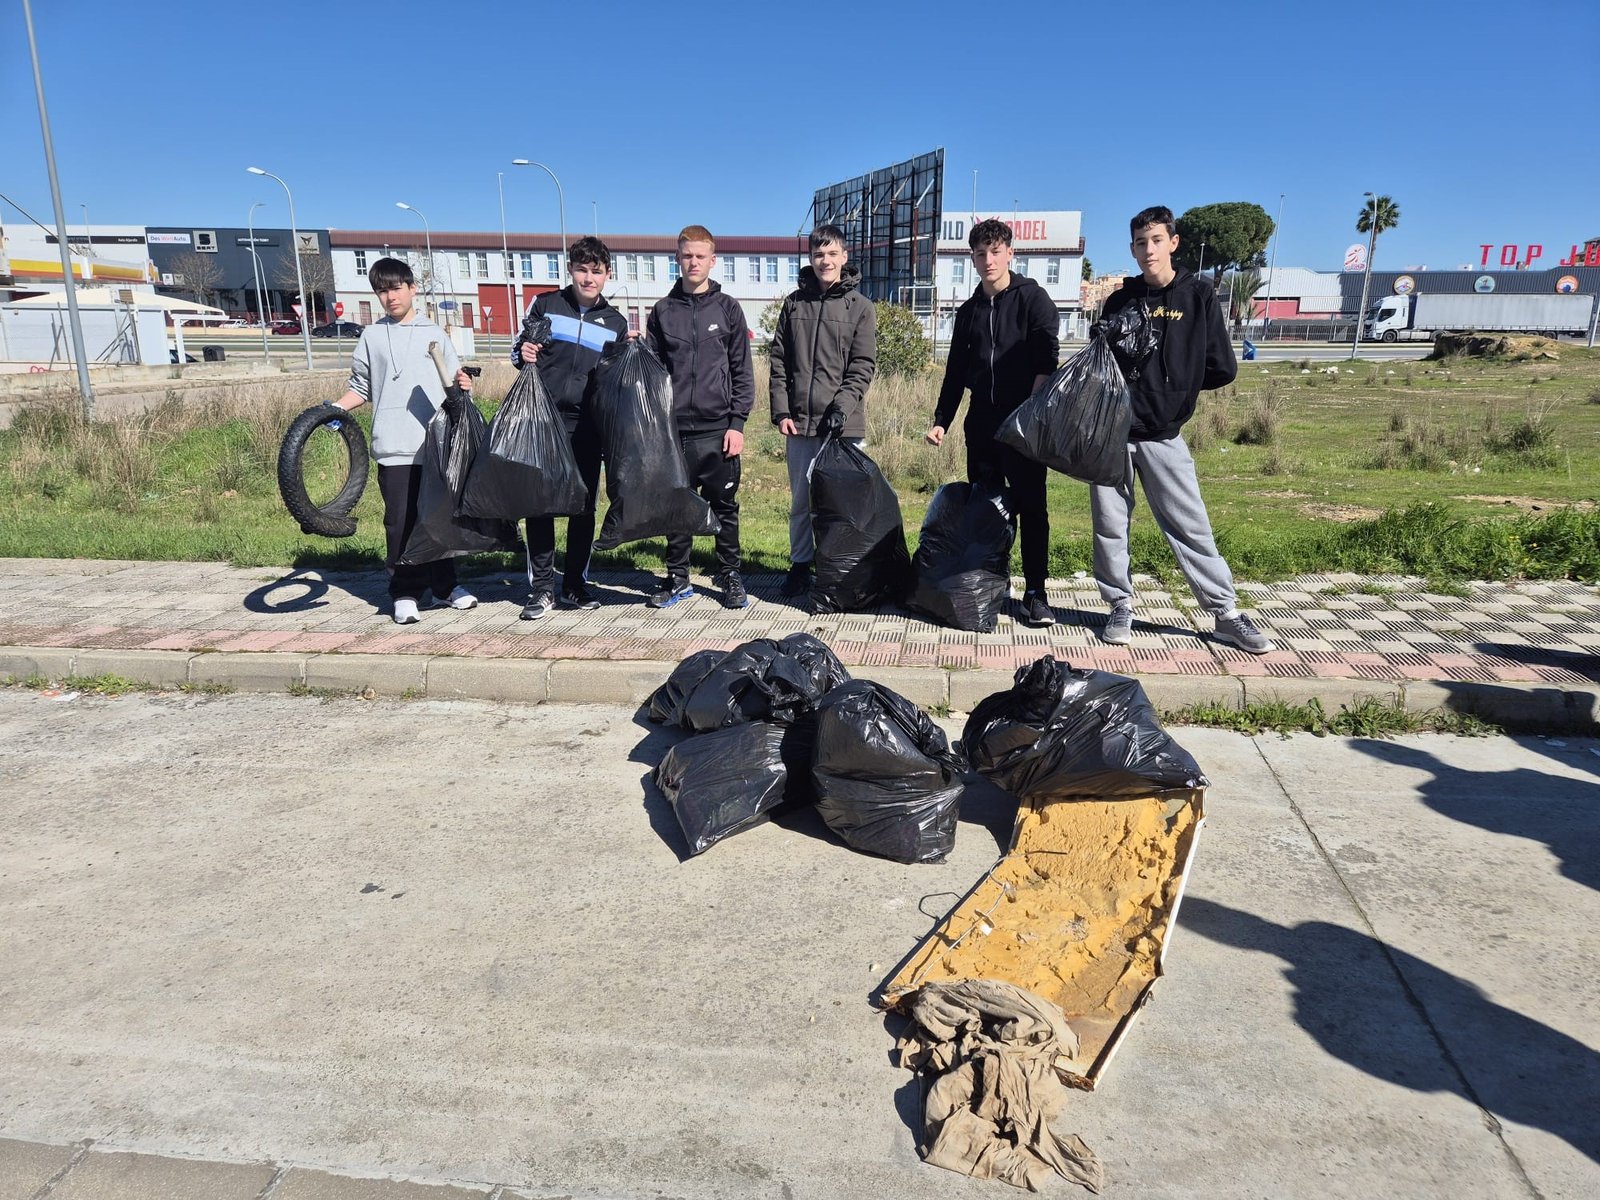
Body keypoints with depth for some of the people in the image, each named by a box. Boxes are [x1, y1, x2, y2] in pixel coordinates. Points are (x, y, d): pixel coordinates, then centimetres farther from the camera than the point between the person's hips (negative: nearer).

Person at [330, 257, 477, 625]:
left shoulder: (434, 333, 12)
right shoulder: (372, 336, 11)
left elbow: (454, 379, 10)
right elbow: (362, 388, 15)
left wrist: (464, 383, -11)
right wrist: (336, 407, 0)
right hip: (395, 449, -1)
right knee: (401, 522, -2)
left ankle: (444, 586, 20)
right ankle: (405, 594, 5)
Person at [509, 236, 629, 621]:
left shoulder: (616, 322, 13)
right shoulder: (544, 305, 8)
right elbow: (517, 351, 15)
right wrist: (523, 354, -7)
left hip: (587, 426, 2)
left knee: (584, 507, 4)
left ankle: (575, 584, 15)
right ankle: (542, 586, 7)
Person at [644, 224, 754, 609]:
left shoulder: (728, 309, 5)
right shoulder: (662, 312, 10)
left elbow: (742, 371, 3)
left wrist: (737, 422, -4)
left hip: (718, 429, -2)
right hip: (675, 430, 2)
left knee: (724, 506, 4)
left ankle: (730, 576, 16)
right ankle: (678, 578, 18)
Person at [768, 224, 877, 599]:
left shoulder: (860, 307, 3)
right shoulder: (795, 302, 10)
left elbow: (863, 367, -3)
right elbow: (778, 360, 9)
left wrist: (841, 407, -16)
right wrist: (781, 410, -1)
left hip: (844, 424, -2)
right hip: (799, 423, 3)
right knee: (801, 499, 10)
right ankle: (800, 565, 22)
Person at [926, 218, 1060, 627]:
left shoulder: (1033, 298, 0)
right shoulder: (968, 311, 15)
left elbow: (1047, 358, -8)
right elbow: (956, 371, 18)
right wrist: (941, 420, 11)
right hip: (981, 422, 5)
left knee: (1030, 507, -3)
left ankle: (1035, 592, 2)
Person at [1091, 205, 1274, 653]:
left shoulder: (1199, 296, 0)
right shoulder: (1119, 301, 7)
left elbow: (1222, 369, -1)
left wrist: (1176, 383, 5)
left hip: (1163, 435, -2)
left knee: (1191, 526, 0)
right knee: (1110, 525, 5)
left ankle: (1227, 614, 10)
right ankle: (1120, 607, 19)